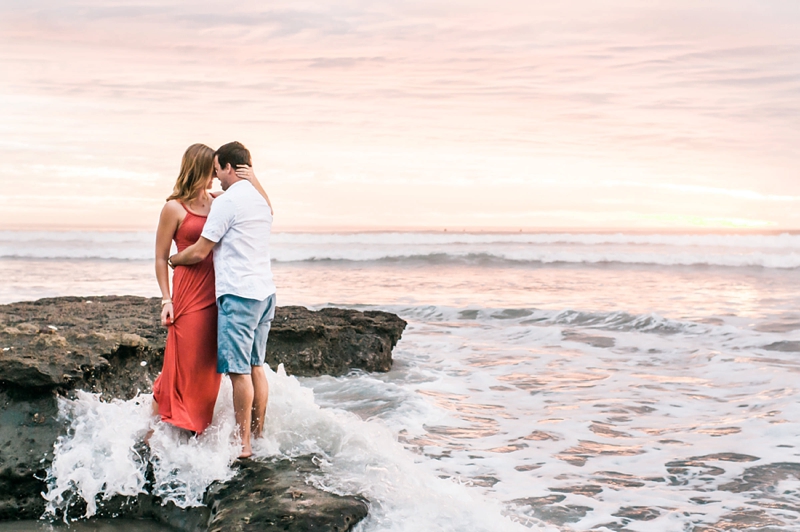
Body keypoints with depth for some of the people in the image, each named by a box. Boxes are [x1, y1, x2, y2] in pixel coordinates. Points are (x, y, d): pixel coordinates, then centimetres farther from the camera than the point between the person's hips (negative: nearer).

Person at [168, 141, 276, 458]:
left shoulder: (227, 202, -10)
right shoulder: (262, 201, 16)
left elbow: (200, 252, -7)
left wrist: (173, 260, 11)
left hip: (239, 293, -9)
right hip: (265, 291, 9)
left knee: (239, 370, -4)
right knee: (255, 366, 13)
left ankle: (243, 443, -1)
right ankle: (259, 435, 17)